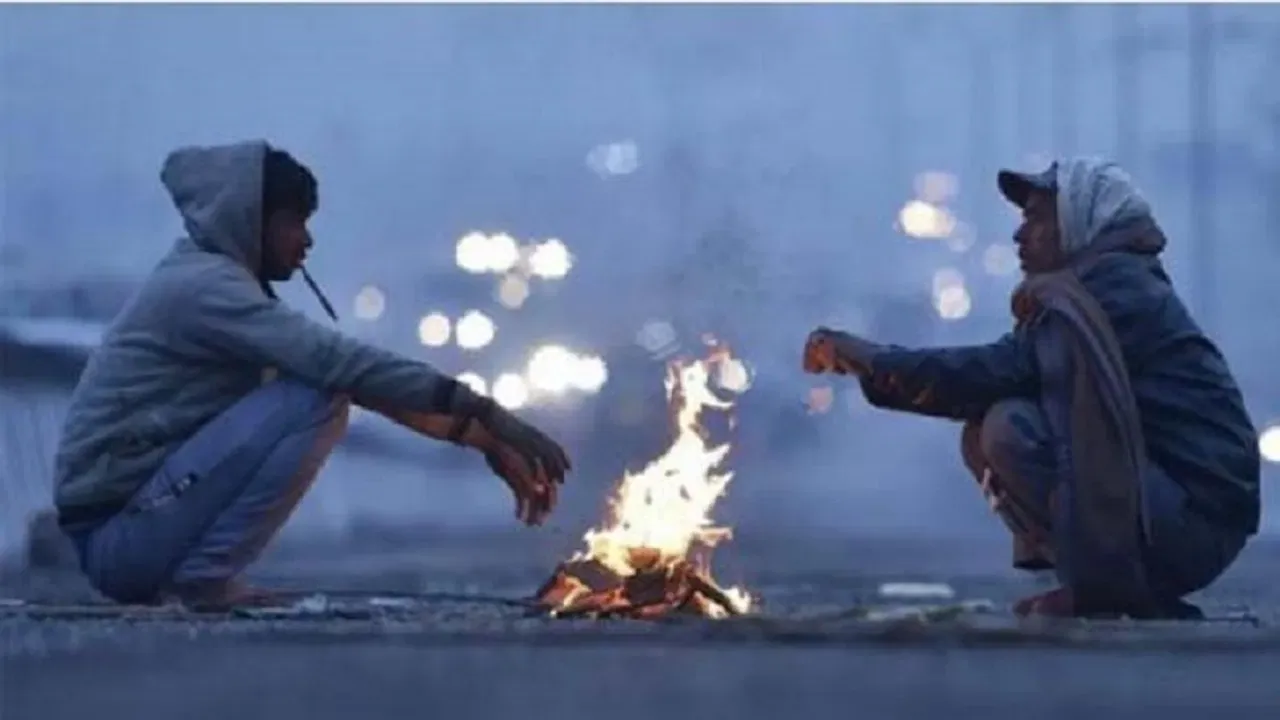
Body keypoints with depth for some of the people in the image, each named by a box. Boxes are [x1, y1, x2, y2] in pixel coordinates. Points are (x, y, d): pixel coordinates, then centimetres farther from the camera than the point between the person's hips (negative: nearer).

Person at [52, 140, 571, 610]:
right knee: (313, 399, -18)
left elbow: (355, 374, 14)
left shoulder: (221, 284, 16)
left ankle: (195, 574, 8)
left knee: (327, 395, 16)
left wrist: (483, 439, 8)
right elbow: (340, 362, -24)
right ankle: (206, 578, -14)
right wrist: (484, 413, -24)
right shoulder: (205, 285, -13)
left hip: (143, 527, 10)